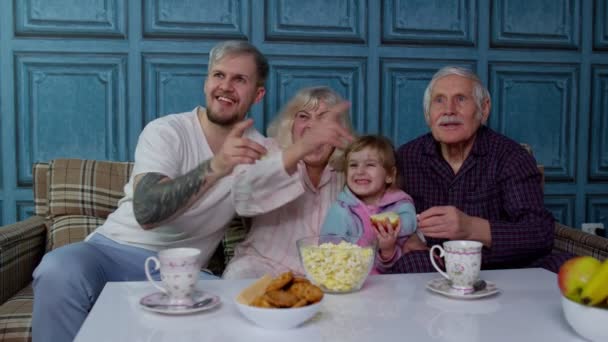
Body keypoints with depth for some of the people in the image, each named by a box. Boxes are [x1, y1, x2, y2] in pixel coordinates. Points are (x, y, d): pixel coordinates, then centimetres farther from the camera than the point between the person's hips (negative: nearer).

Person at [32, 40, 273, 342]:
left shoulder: (258, 148, 5)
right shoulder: (165, 131, -8)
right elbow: (146, 212, -24)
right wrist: (215, 167, -36)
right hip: (116, 250, -1)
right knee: (58, 271, -34)